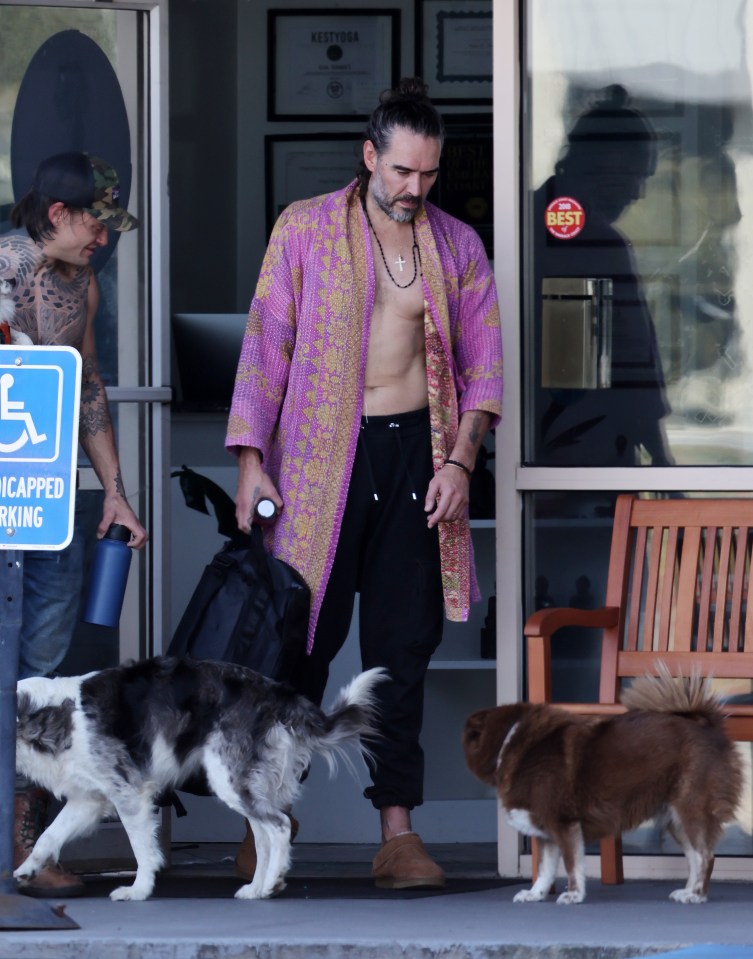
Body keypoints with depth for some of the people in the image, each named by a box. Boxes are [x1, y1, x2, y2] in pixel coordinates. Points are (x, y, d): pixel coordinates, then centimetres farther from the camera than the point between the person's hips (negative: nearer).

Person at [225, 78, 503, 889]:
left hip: (416, 453, 2)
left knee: (403, 646, 1)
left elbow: (482, 366, 9)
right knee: (303, 637, 0)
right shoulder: (305, 229, 0)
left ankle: (397, 830, 4)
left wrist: (460, 461, -4)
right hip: (319, 455, -2)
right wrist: (251, 459, -6)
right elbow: (266, 344, 0)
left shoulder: (457, 246, 7)